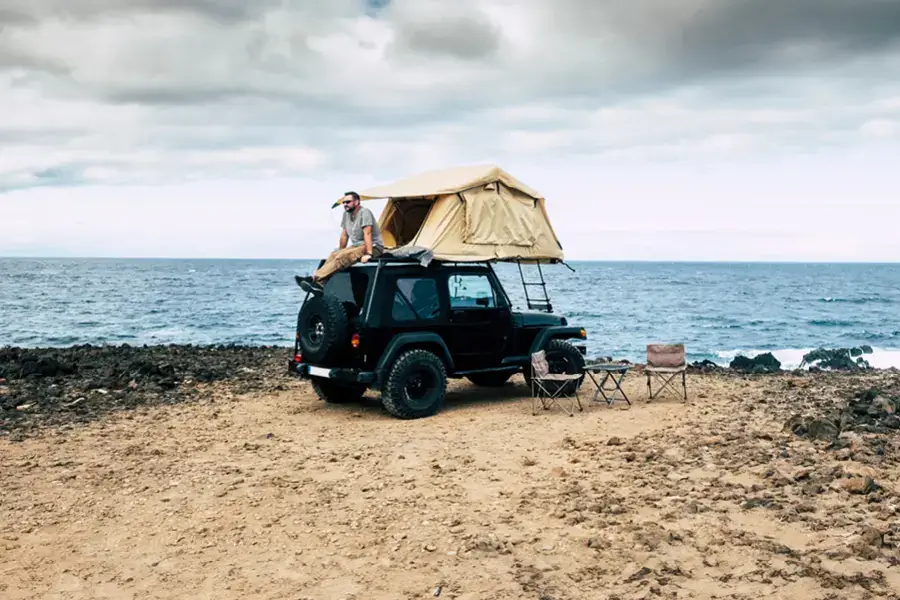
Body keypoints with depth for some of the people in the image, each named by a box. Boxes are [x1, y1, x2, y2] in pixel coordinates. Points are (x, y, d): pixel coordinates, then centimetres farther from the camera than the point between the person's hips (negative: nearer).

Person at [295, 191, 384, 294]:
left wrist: (368, 254, -30)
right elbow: (344, 235, 16)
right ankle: (319, 284, -28)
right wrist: (339, 251, 14)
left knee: (343, 256, -28)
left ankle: (315, 279, -36)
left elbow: (367, 234, -23)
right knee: (334, 255, -14)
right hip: (357, 246, 8)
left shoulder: (364, 212, -13)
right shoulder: (346, 214, 12)